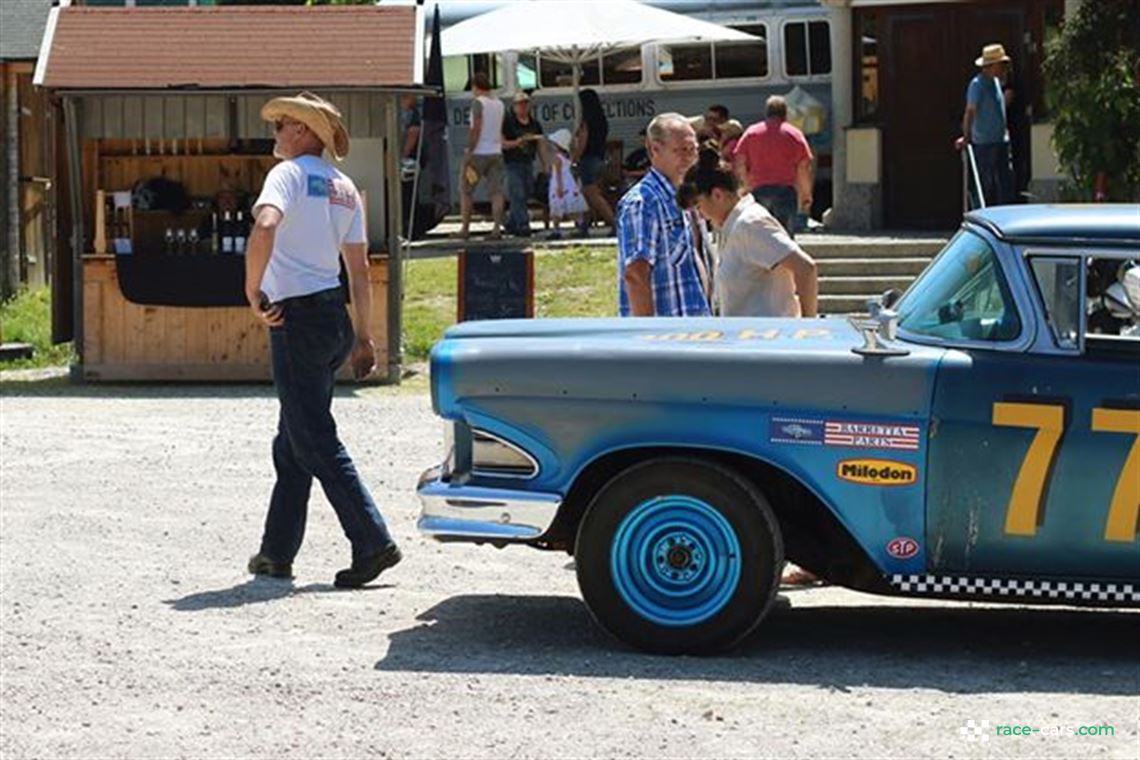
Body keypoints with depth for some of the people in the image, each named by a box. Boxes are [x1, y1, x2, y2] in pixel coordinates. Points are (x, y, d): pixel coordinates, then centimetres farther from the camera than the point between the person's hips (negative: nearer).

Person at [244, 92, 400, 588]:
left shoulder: (290, 174, -9)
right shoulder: (344, 187, 14)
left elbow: (265, 227, -28)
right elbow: (359, 268, 15)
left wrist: (252, 291, -18)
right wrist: (363, 337, 18)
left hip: (296, 317, -8)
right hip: (334, 313, 8)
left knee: (315, 443, -6)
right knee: (291, 443, 15)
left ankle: (373, 544, -11)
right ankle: (277, 553, 20)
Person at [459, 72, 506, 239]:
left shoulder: (478, 102, -11)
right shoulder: (499, 104, 12)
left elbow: (476, 129, -17)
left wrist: (469, 153, -17)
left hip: (478, 153, -6)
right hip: (496, 152, 6)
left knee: (465, 190, 6)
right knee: (496, 191, 0)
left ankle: (465, 228, 7)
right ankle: (496, 227, -8)